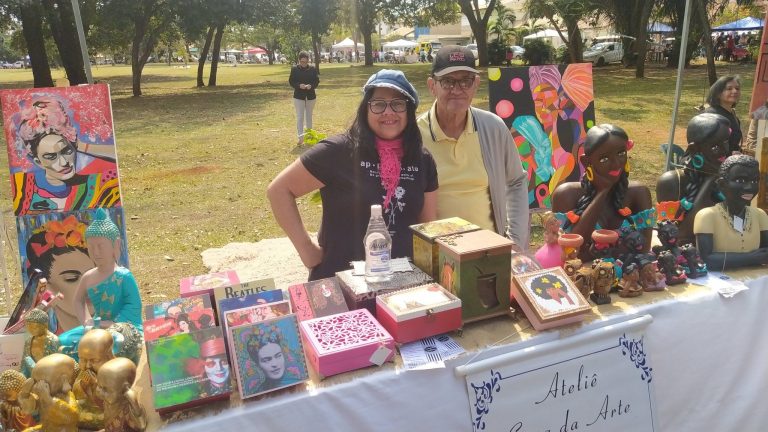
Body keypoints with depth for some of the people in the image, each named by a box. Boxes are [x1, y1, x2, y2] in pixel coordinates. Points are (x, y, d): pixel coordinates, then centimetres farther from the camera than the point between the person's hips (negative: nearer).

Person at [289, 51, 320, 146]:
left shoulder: (312, 69, -2)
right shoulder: (294, 69, -4)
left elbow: (317, 80, 1)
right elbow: (291, 81, -2)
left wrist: (311, 85, -19)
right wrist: (299, 85, -20)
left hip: (311, 95, 2)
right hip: (298, 96, -2)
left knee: (309, 116, 15)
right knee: (300, 117, -8)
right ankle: (301, 136, -14)